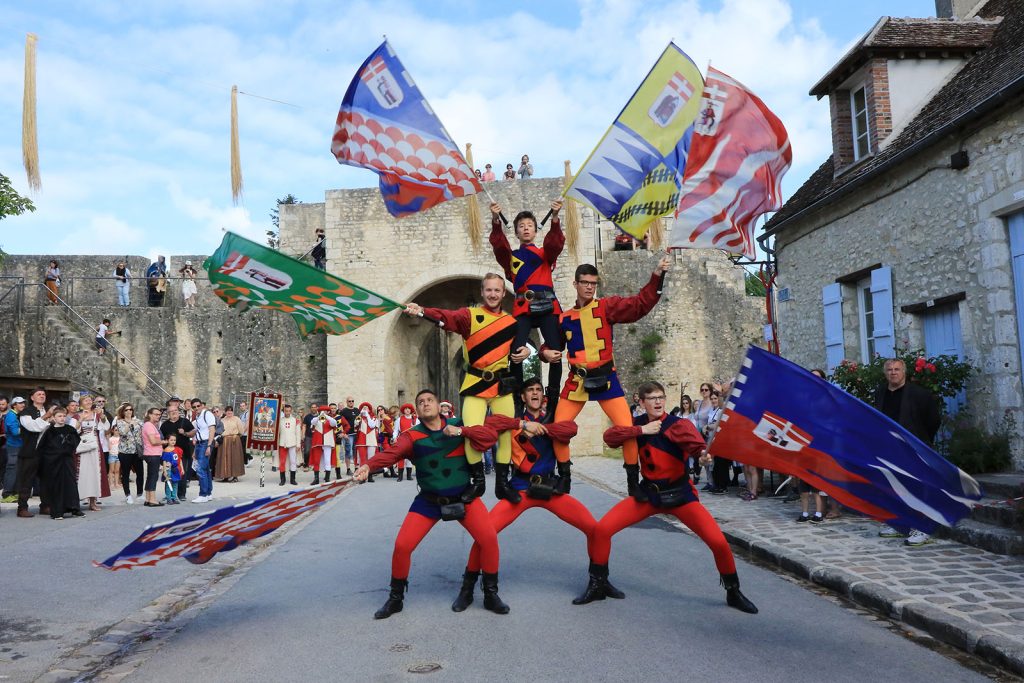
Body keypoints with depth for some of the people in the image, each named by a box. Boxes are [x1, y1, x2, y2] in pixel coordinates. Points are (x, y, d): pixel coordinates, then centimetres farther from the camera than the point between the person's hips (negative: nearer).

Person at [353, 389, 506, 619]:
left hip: (464, 497, 0)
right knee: (402, 546, -7)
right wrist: (369, 465, -47)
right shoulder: (412, 436, -9)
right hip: (429, 500, 0)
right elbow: (391, 453, -27)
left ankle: (491, 595, 8)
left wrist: (462, 431, -28)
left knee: (489, 539, -14)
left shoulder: (458, 425, -5)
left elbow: (491, 434, -15)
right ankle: (395, 598, 18)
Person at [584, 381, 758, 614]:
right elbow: (609, 437, -17)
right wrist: (642, 430, -24)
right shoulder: (637, 423, -1)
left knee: (718, 542, -14)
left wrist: (704, 452, -49)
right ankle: (597, 585, 9)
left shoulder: (679, 424, -13)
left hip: (680, 494, -2)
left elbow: (694, 442, -32)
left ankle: (733, 593, 14)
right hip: (647, 493, 3)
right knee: (602, 529, -12)